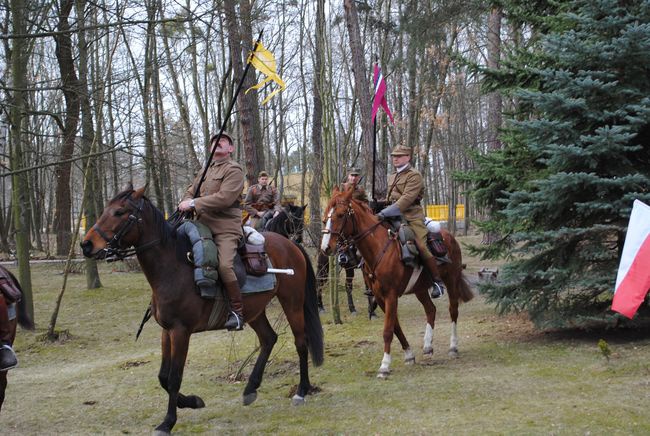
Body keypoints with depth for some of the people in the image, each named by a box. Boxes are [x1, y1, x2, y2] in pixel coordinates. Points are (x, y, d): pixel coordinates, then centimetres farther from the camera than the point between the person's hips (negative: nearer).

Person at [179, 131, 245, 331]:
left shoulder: (234, 170, -3)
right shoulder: (205, 170, 22)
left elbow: (225, 198, -16)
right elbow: (191, 191, 26)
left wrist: (194, 203, -17)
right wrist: (187, 203, 2)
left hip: (226, 227, -8)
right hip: (203, 225, 8)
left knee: (224, 265, -27)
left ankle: (237, 312, -16)